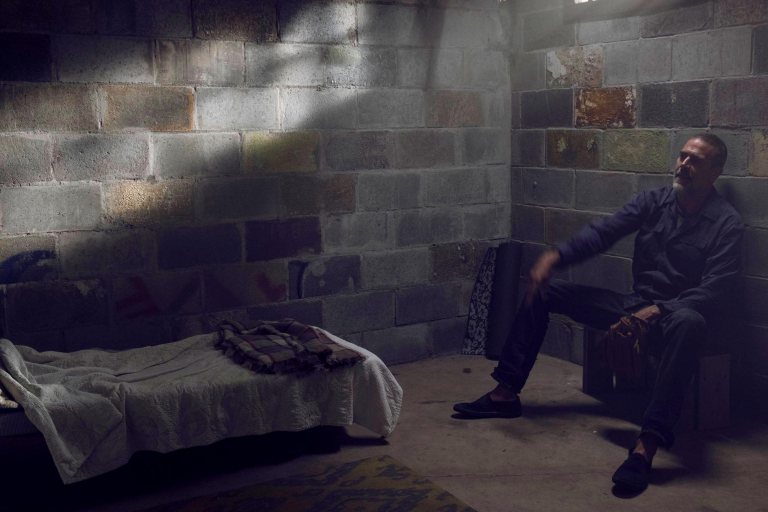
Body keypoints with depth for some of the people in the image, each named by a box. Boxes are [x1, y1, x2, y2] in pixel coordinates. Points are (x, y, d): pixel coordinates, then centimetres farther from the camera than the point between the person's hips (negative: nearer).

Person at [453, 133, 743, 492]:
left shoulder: (726, 222, -10)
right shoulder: (653, 201, 5)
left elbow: (714, 290, -18)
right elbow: (603, 232, -4)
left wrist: (657, 310, -30)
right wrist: (555, 255, -21)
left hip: (677, 314, -6)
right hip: (634, 304, 6)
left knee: (688, 323, -44)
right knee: (543, 290, 1)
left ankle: (647, 443, -50)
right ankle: (506, 393, 1)